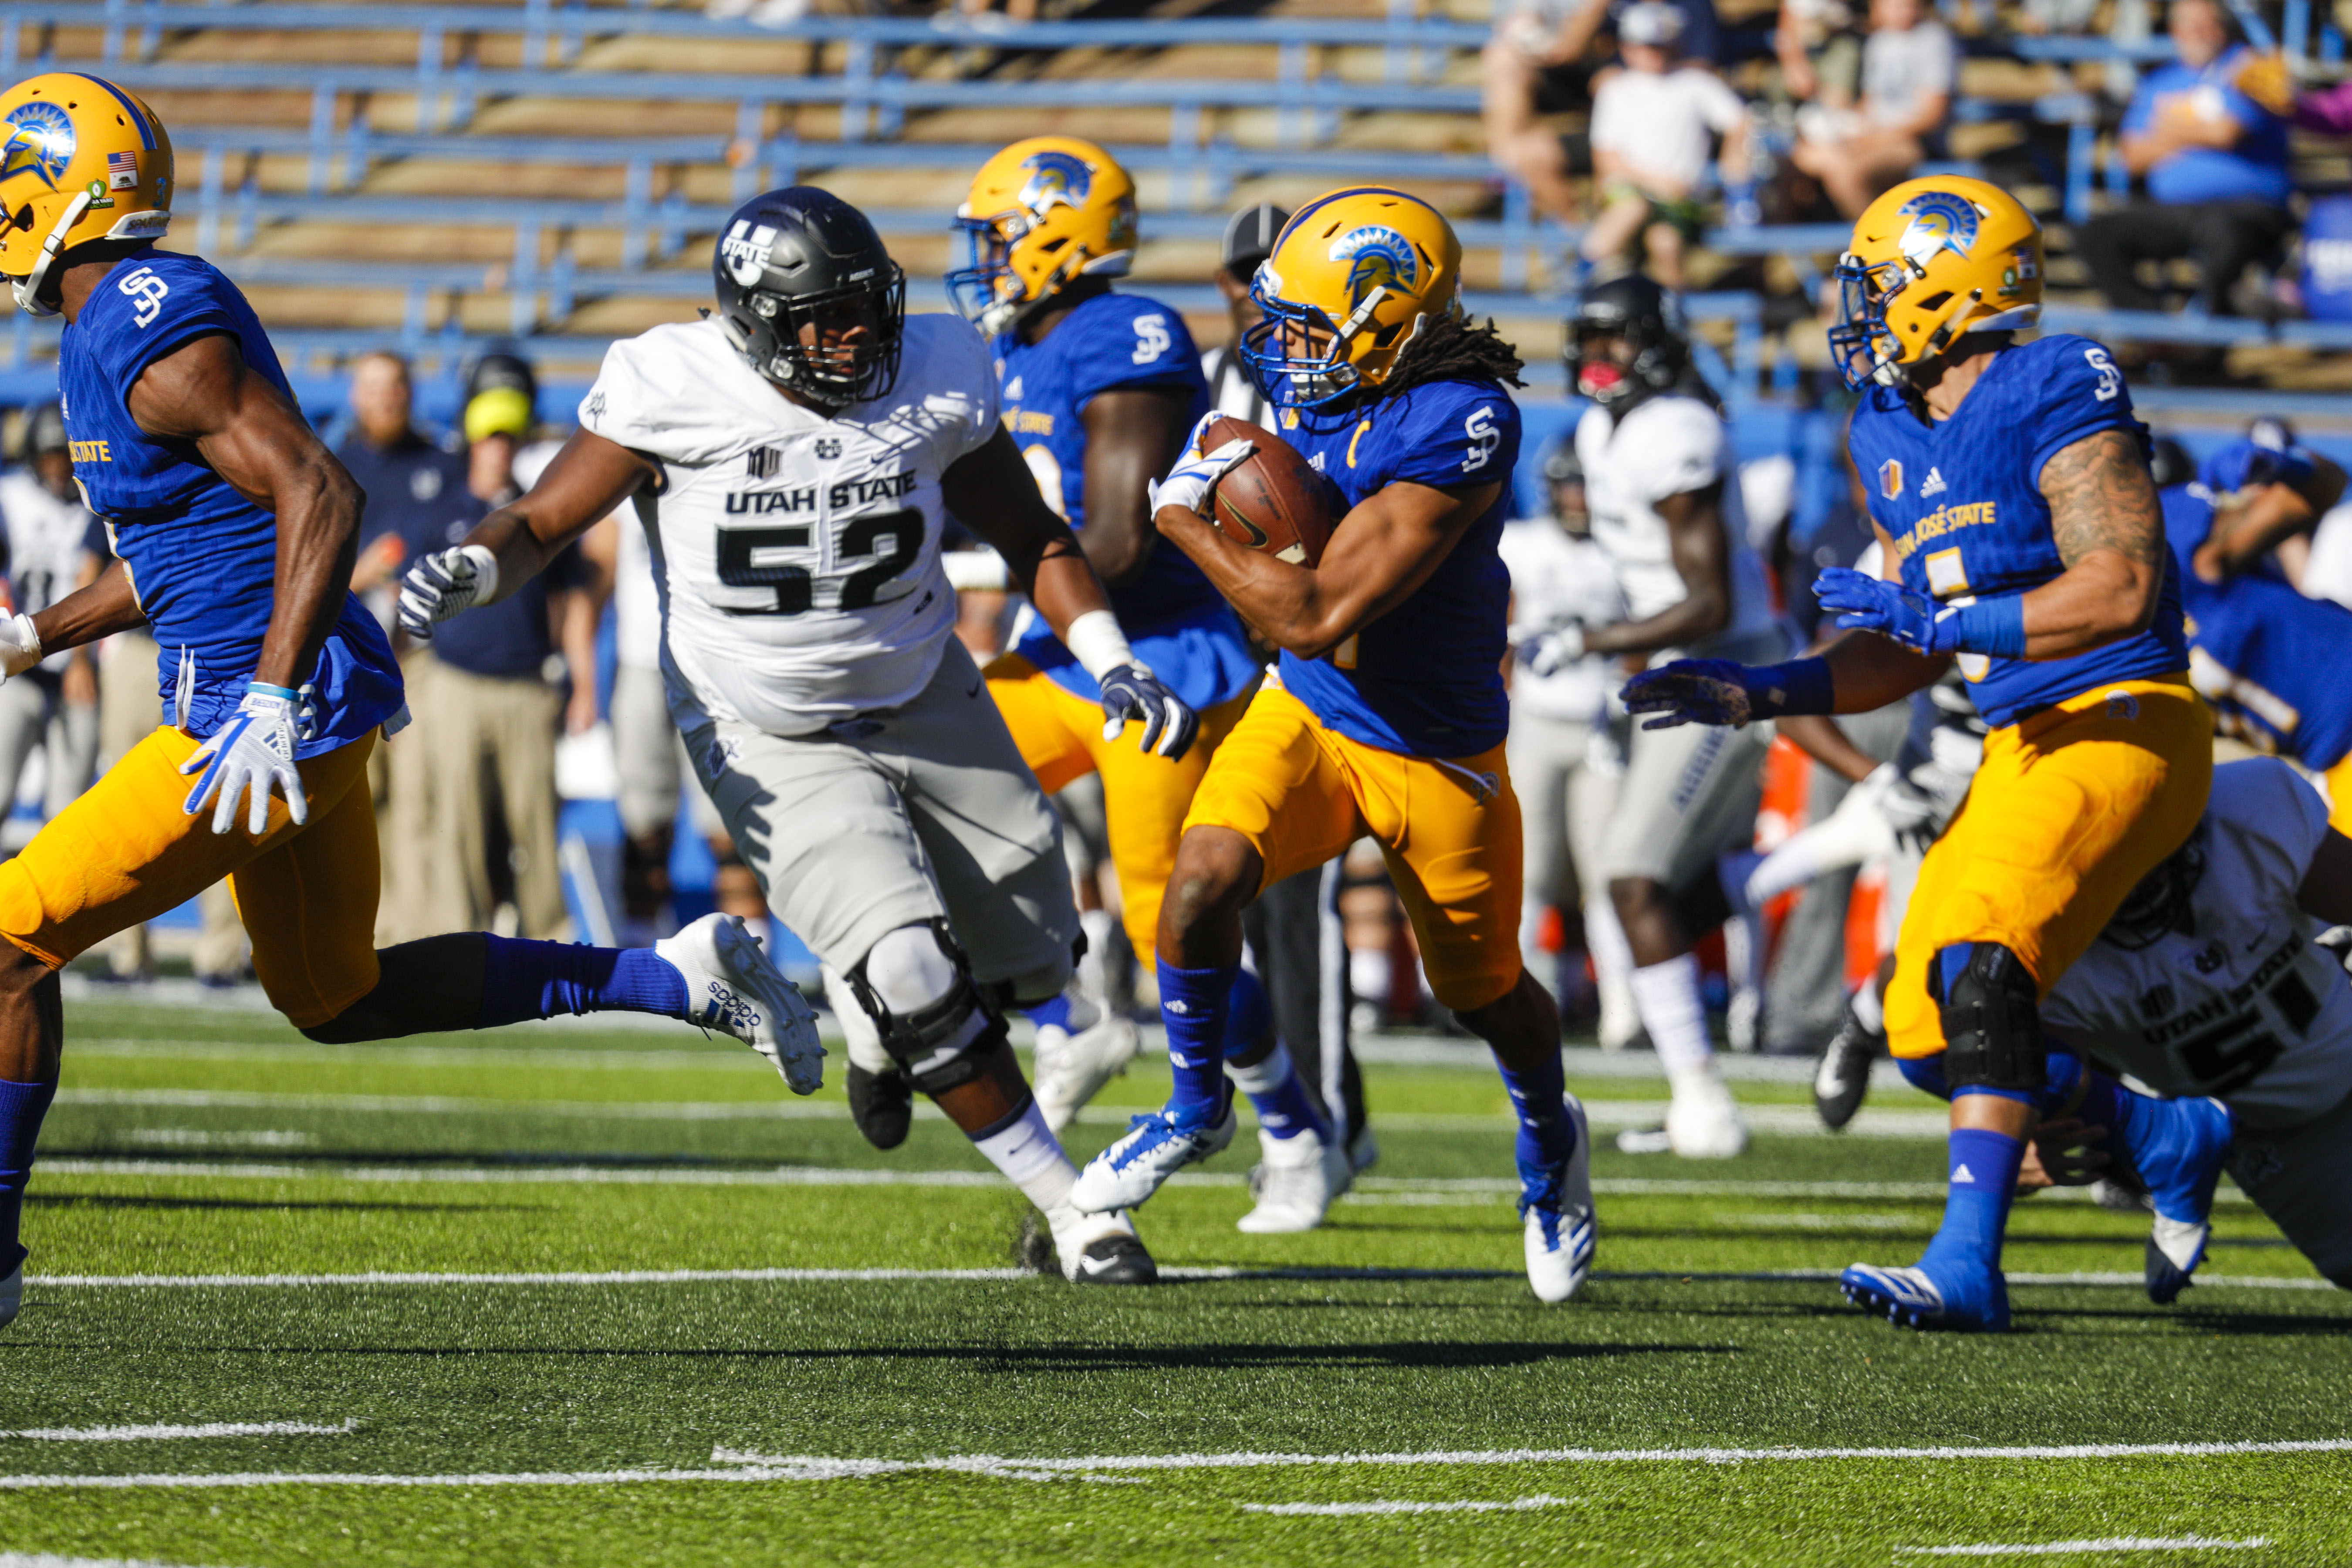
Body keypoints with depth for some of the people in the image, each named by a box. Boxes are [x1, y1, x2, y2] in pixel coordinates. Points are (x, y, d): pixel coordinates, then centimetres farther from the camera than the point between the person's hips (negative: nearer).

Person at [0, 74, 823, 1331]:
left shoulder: (154, 337, -18)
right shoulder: (116, 326, 14)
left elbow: (321, 498, -25)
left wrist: (269, 703, -30)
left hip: (271, 716, -10)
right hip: (267, 706, 10)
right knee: (337, 999, 20)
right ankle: (681, 979, 20)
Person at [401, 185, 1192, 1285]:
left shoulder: (935, 380, -11)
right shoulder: (674, 391, -21)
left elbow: (1028, 535, 4)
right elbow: (545, 521, -12)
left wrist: (1110, 661, -7)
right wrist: (471, 569, -33)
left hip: (923, 702, 4)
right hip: (772, 740, -4)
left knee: (1027, 966, 10)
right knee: (920, 981, -19)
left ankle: (875, 1016, 44)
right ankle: (1074, 1212, -3)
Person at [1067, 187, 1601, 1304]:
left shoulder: (1455, 427, -33)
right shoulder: (1312, 374, -10)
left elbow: (1316, 617, -33)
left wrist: (1183, 519, -23)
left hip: (1435, 749, -5)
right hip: (1306, 711, 5)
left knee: (1485, 992, 16)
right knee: (1202, 884, -22)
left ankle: (1550, 1146, 48)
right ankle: (1197, 1107, 3)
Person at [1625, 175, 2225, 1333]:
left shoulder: (2055, 399, -13)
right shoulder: (1893, 439, 14)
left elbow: (2122, 588, -22)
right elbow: (1912, 652, 19)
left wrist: (1944, 619, -25)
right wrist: (1756, 695, 8)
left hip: (2124, 726, -10)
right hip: (2023, 748, 10)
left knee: (1983, 965, -27)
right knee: (1929, 1032, 5)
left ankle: (1967, 1266, -31)